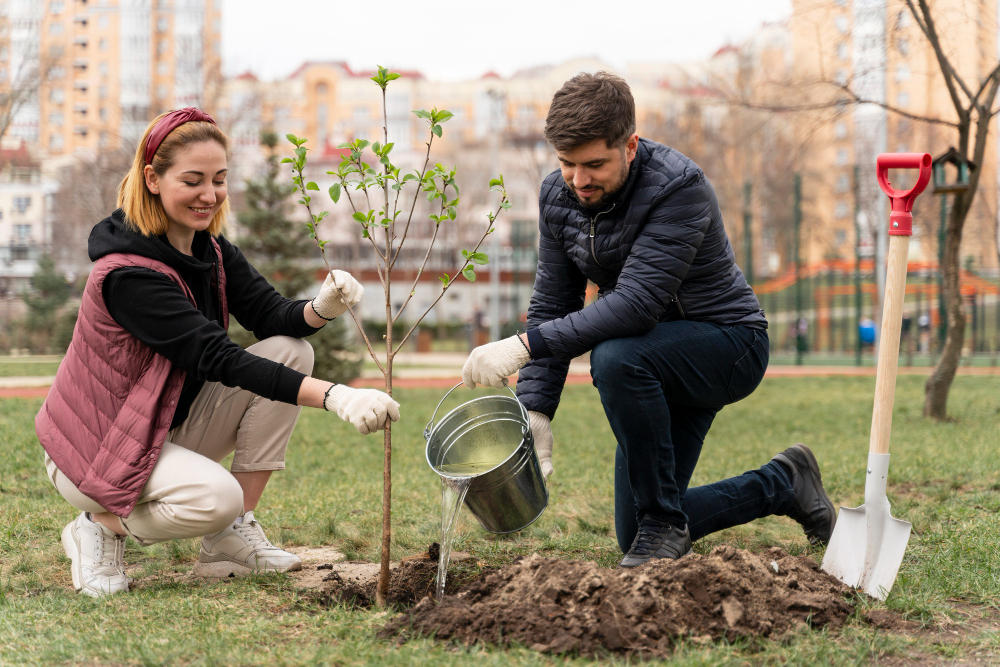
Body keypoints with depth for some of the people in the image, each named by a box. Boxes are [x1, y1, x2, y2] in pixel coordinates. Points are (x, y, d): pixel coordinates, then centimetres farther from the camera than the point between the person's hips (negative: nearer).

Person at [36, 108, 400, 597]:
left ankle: (233, 537, -5)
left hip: (169, 426, 9)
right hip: (96, 448, -9)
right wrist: (335, 397, -43)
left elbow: (270, 314, -8)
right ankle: (101, 526, -3)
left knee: (290, 350, -9)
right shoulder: (129, 275, -27)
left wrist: (322, 308, -33)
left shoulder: (210, 249, 0)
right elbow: (218, 359, -34)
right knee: (215, 497, -35)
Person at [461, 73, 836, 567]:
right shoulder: (558, 196, -7)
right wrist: (535, 408, -15)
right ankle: (781, 484, 28)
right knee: (635, 537, 7)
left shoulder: (679, 187, -28)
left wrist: (525, 345, -41)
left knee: (616, 358, -38)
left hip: (728, 344, -7)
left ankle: (663, 522, -19)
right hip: (658, 359, 7)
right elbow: (553, 306, -3)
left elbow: (636, 303, -36)